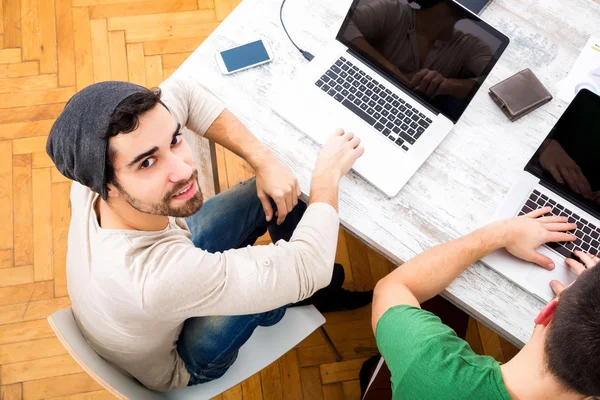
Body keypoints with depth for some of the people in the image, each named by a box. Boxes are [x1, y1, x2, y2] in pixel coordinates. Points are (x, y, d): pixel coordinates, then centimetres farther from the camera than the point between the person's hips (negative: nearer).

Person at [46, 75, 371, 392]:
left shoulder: (96, 168, -30)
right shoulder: (160, 275, -47)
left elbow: (181, 90, -14)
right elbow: (308, 265, -37)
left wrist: (265, 160, -22)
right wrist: (328, 173, -21)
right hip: (172, 362, -5)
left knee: (271, 195, -2)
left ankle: (312, 292, 27)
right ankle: (312, 295, 17)